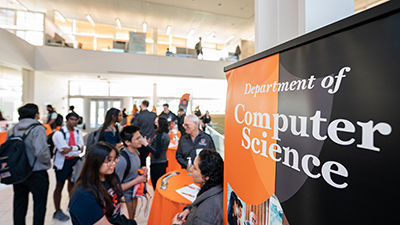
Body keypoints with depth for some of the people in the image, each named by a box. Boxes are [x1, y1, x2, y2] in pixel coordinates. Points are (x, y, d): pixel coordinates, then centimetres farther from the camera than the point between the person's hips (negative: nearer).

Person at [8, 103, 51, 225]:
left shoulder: (13, 129, 4)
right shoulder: (37, 129, -18)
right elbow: (41, 151, -26)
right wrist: (47, 162, -9)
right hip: (37, 174, -7)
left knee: (19, 204, 21)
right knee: (39, 204, 9)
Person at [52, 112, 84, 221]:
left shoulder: (78, 132, 0)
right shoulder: (59, 133, -17)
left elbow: (81, 149, -7)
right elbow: (64, 151, -23)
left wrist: (69, 149, -20)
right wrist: (76, 148, -14)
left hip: (74, 160, 6)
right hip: (62, 162, -6)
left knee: (72, 182, 20)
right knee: (59, 186, 6)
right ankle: (57, 211, 20)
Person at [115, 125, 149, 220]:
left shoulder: (135, 151, -6)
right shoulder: (122, 159, -31)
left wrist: (141, 170, -5)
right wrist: (136, 180, -23)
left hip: (134, 194, 7)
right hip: (125, 198, -7)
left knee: (132, 220, 27)